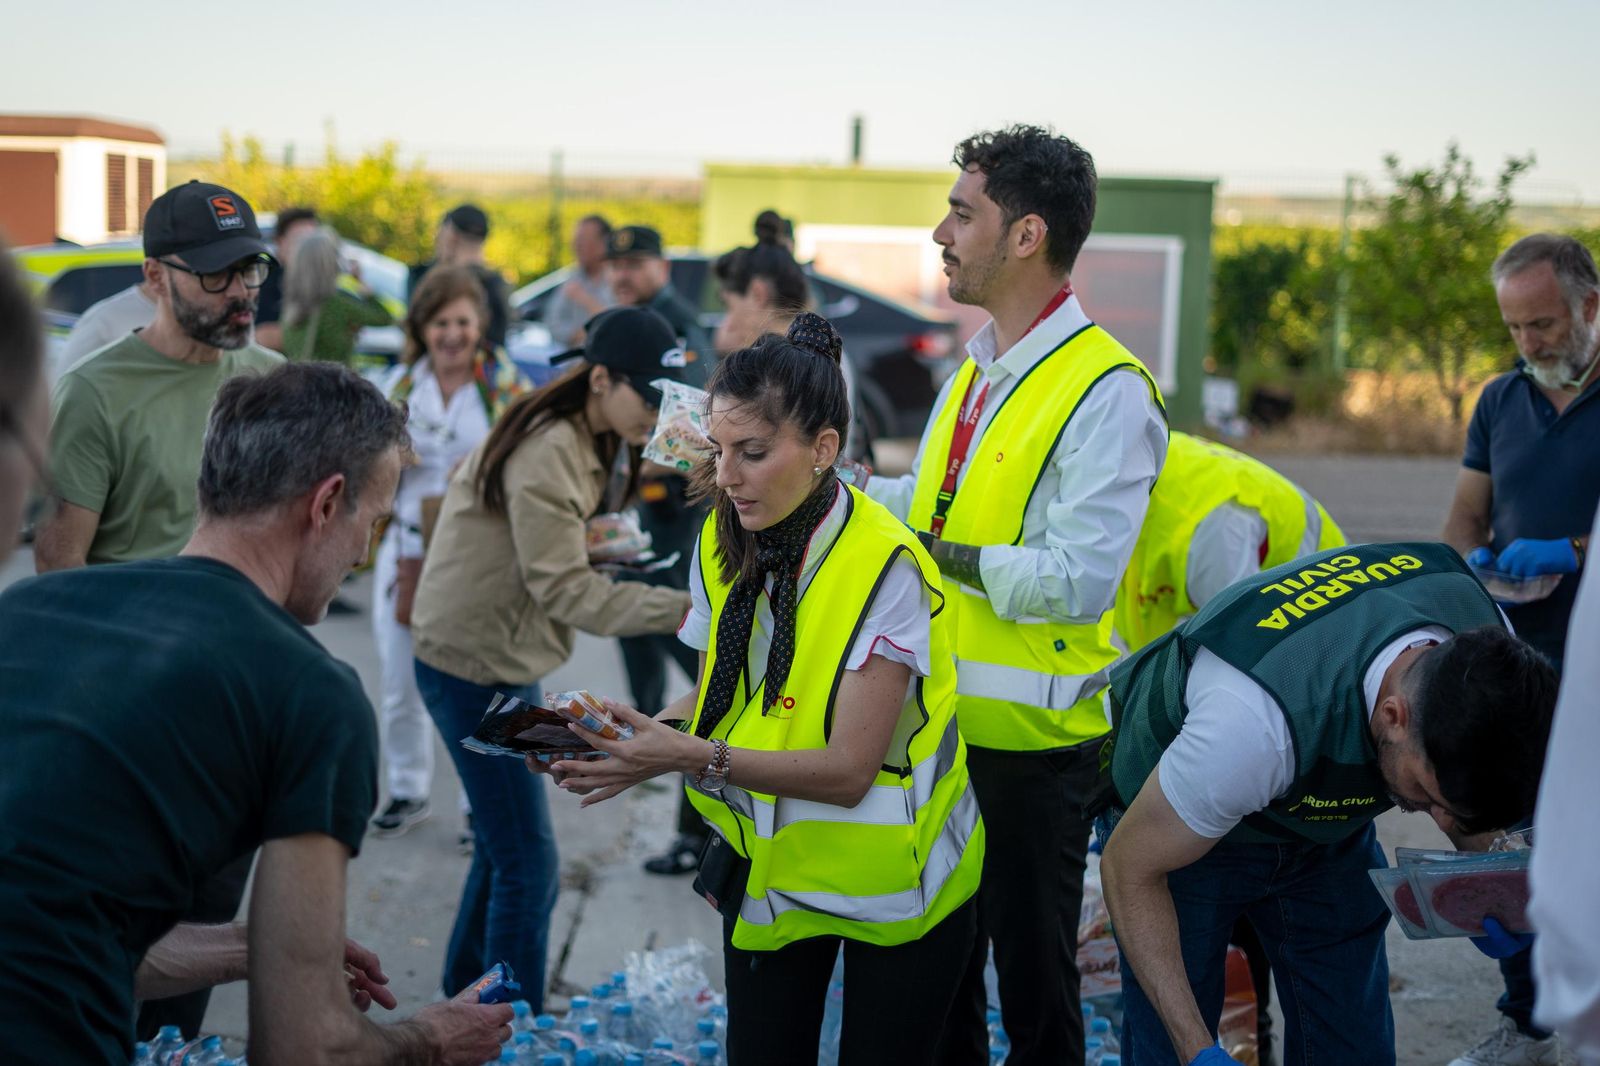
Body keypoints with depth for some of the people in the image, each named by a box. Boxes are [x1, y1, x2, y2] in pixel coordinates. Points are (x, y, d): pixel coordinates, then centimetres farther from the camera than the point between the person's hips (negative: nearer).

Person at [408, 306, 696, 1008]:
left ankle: (465, 992, 34)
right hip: (471, 663, -10)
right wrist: (683, 609, -34)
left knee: (505, 844, 19)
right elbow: (564, 590, -28)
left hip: (503, 657, 10)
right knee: (527, 865, -7)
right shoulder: (549, 451, -24)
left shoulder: (584, 438, 7)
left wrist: (592, 540, -2)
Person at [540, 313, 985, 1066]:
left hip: (887, 881, -5)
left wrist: (694, 758, -36)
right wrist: (647, 732, -19)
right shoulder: (722, 544, -4)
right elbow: (717, 695, 2)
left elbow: (848, 769, -26)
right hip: (768, 864, 5)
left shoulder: (881, 565, -24)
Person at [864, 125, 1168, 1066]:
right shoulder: (977, 367, 11)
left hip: (1031, 742, -8)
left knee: (1033, 983, 8)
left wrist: (940, 557, -20)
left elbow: (1076, 580, -25)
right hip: (942, 722, 8)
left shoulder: (1108, 390, -18)